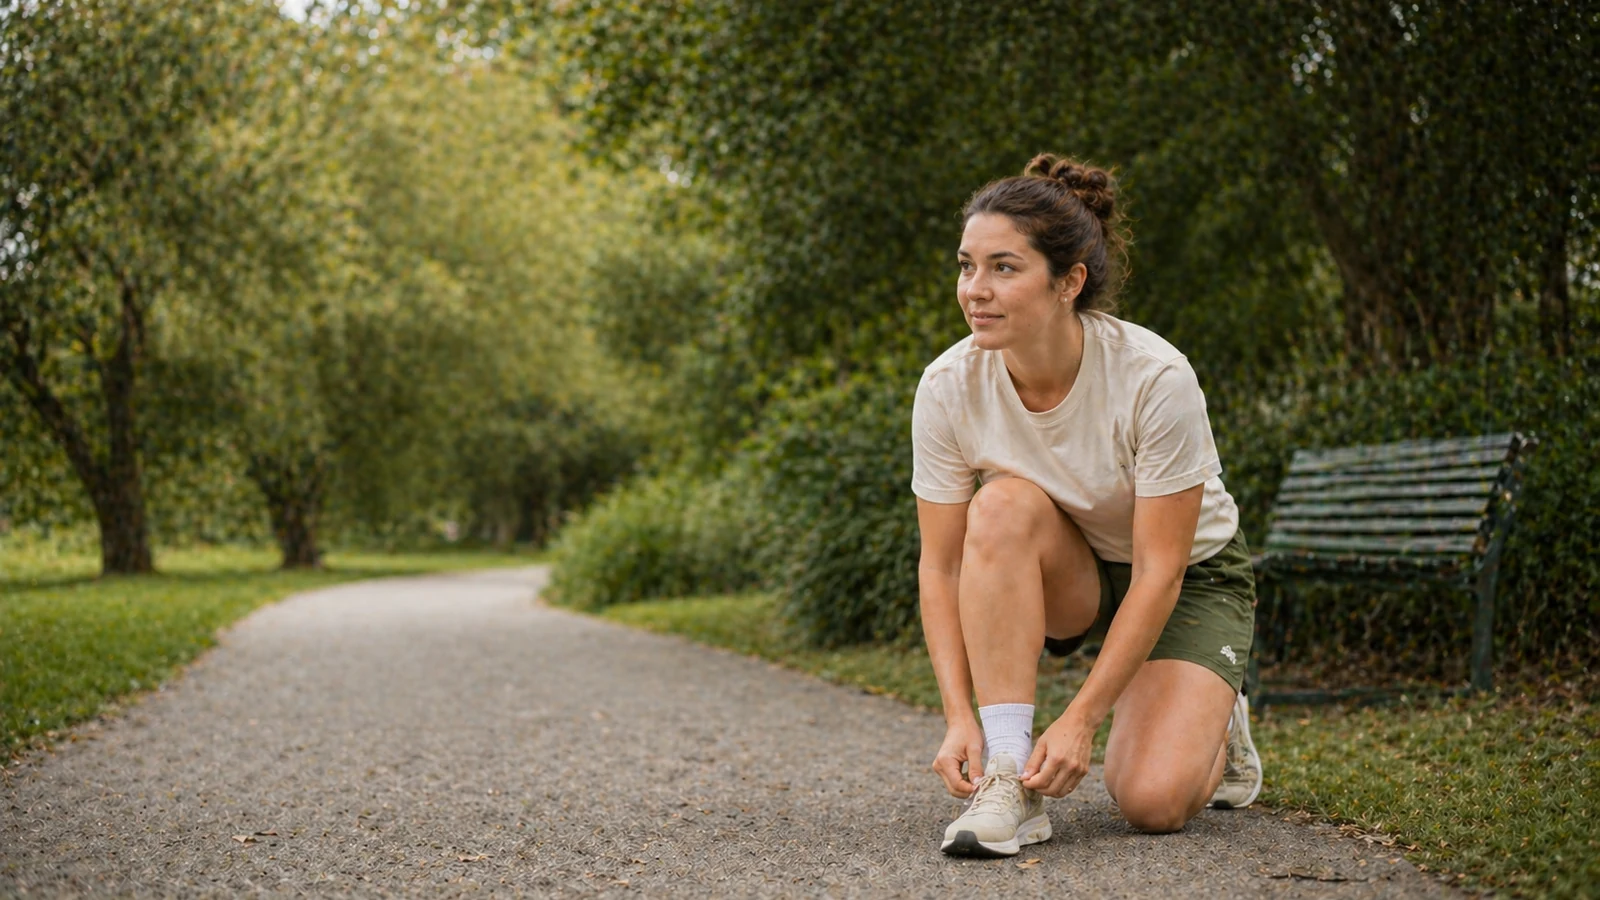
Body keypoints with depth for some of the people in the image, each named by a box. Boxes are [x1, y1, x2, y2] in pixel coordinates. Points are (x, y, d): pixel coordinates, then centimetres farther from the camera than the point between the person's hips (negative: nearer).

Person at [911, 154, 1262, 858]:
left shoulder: (1155, 378, -31)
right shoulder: (949, 387, -21)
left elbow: (1159, 574, -27)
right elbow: (940, 567, -15)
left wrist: (1079, 721, -29)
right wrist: (959, 715, -26)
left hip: (1190, 578, -3)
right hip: (1068, 578, 3)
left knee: (1152, 801, -23)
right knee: (1004, 504, -33)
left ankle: (1215, 728, 15)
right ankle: (1008, 777, -26)